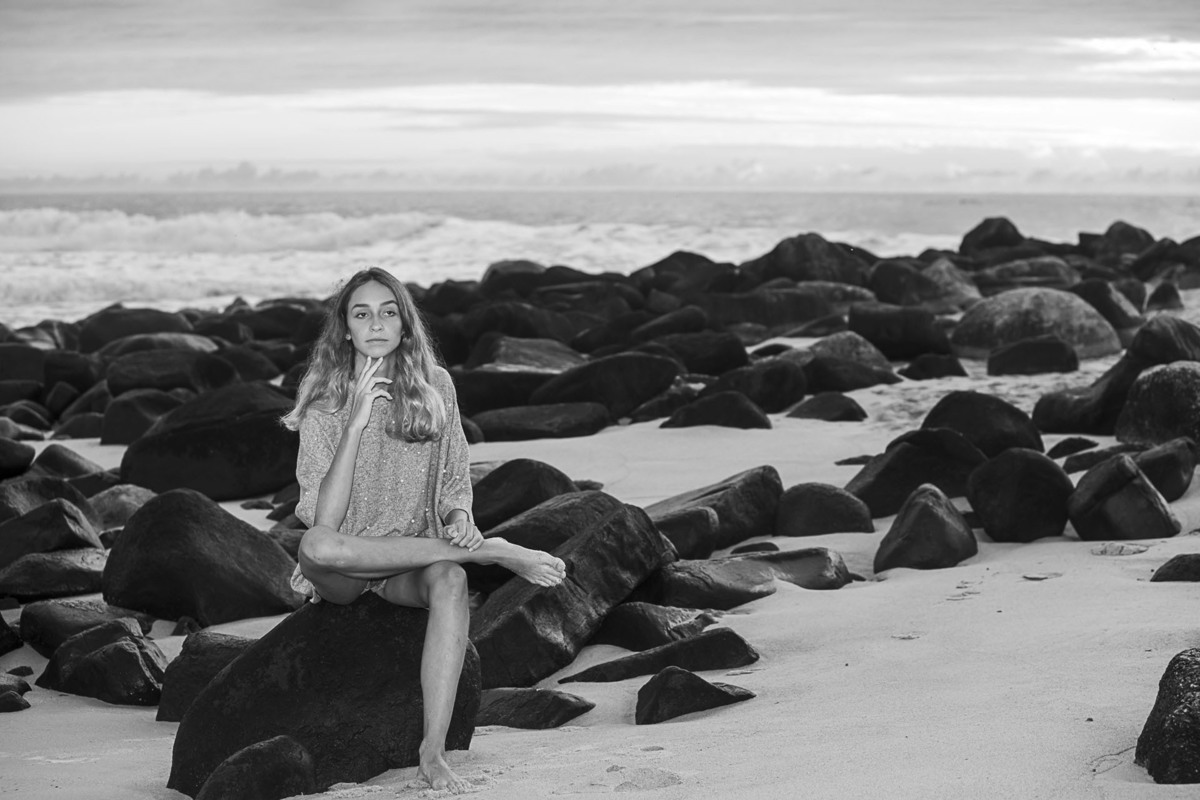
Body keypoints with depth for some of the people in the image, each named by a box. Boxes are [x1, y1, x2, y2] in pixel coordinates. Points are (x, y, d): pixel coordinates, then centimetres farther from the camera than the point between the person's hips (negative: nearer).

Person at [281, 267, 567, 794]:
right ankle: (490, 554, -24)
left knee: (449, 580, -34)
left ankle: (433, 753, -37)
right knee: (316, 547, -37)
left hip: (409, 565, 2)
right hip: (342, 573, -1)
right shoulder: (325, 404, -6)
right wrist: (357, 422, -22)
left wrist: (458, 517, -12)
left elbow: (455, 480, 12)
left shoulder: (434, 387, 3)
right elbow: (323, 521, -17)